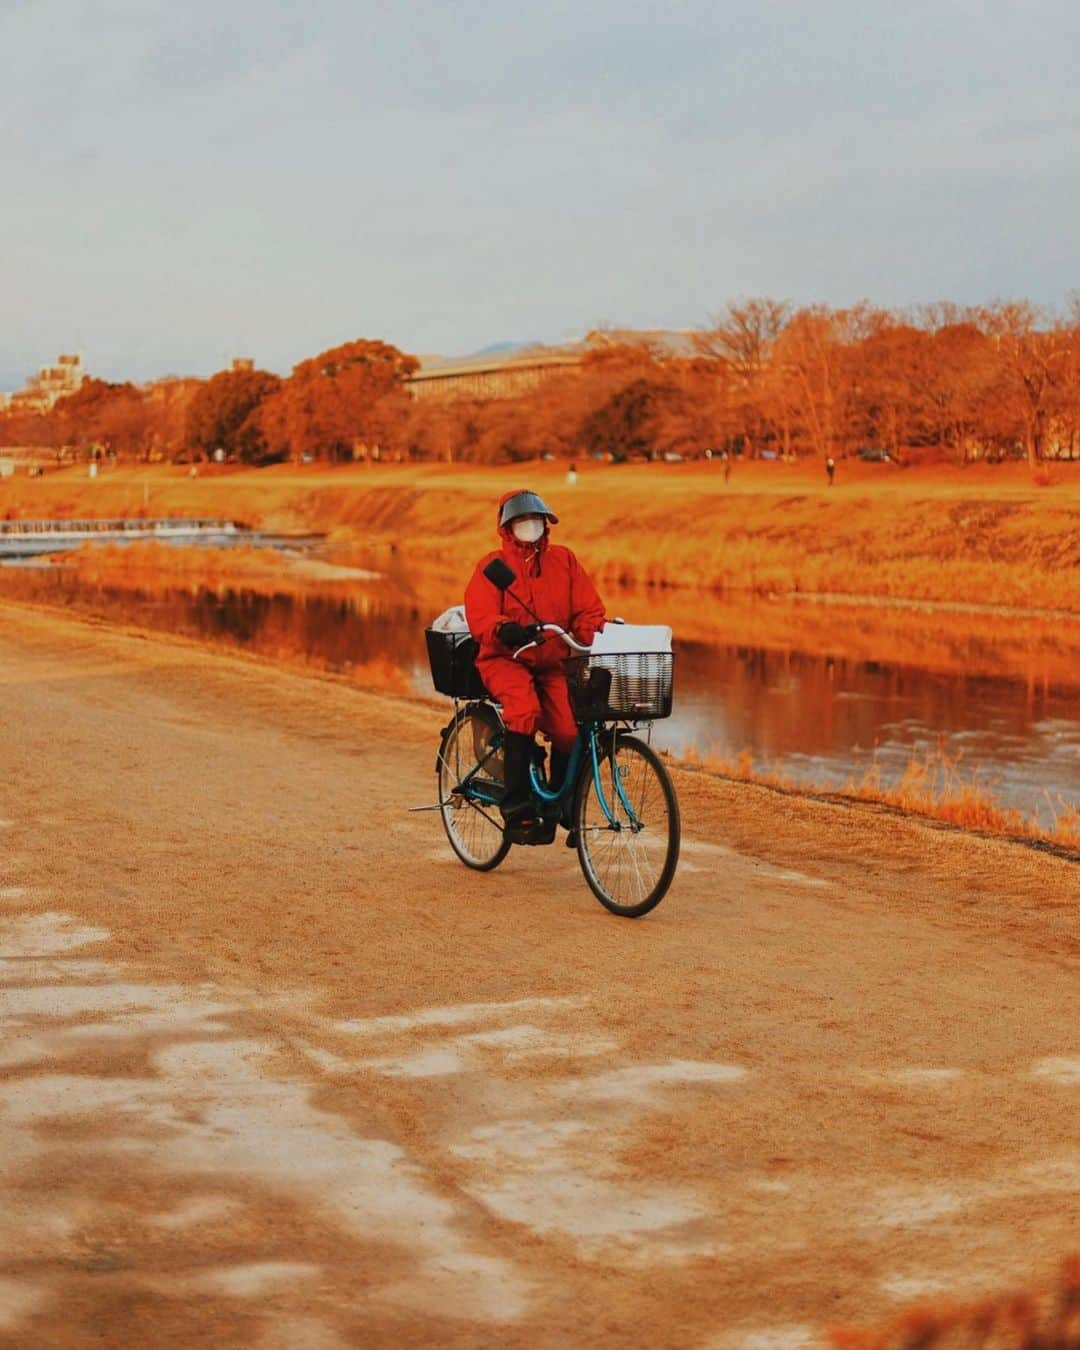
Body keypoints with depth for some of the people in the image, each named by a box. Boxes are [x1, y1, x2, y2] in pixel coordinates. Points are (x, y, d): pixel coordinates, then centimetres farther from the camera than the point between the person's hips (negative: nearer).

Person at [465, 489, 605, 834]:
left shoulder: (563, 560, 10)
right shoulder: (492, 565, 0)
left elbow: (588, 610, 6)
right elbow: (480, 616, -15)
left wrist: (595, 639, -16)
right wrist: (505, 630, -38)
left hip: (552, 662, 3)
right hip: (505, 659, -3)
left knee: (570, 728, -19)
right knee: (524, 710, -34)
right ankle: (515, 801, -26)